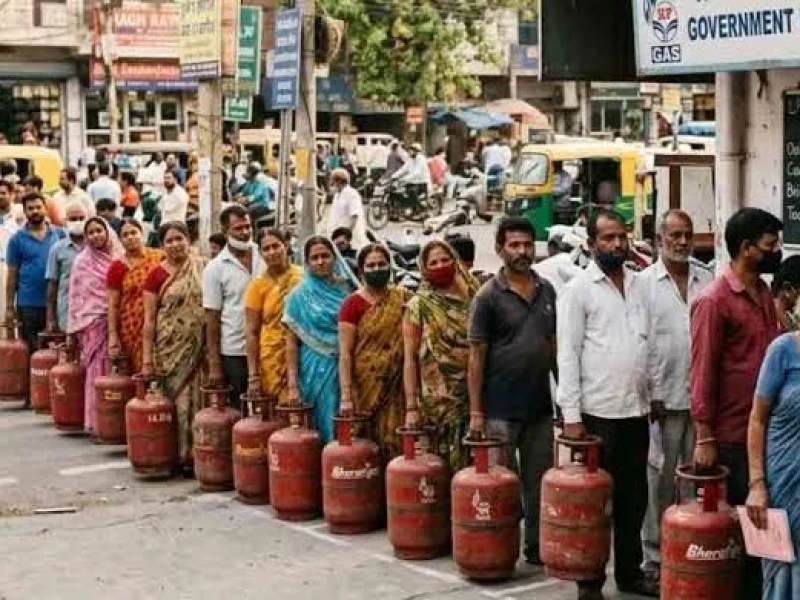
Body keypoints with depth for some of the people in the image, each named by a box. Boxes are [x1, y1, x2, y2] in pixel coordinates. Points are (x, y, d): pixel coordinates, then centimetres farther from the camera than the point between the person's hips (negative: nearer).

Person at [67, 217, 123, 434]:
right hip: (94, 324, -3)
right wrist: (76, 327, -2)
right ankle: (96, 421, 4)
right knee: (98, 371, -2)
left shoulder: (119, 258, 8)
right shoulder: (82, 261, 2)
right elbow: (76, 297, 2)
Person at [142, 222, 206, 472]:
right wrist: (147, 357, -5)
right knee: (176, 400, 1)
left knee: (199, 399, 1)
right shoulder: (156, 275, 0)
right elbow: (149, 319, -1)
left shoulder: (203, 269, 5)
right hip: (170, 348, -1)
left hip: (199, 347, 1)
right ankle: (181, 453, 9)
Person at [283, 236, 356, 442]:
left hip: (346, 369, 2)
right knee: (326, 425, 2)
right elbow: (292, 342, -3)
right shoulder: (300, 295, -2)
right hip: (317, 370, -2)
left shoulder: (346, 289, 5)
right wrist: (292, 384, -10)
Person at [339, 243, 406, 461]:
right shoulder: (353, 303, -4)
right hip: (365, 385, -2)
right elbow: (345, 352, -8)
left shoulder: (401, 299, 7)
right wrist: (346, 396, -15)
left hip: (395, 385, 3)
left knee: (393, 442, -2)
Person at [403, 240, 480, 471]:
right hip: (434, 401, -2)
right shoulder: (418, 305, 0)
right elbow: (409, 359, -3)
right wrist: (411, 406, -9)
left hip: (472, 398, 3)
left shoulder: (472, 300, 7)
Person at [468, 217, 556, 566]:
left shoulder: (547, 291, 8)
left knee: (539, 483, 11)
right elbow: (477, 356, -7)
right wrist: (475, 411, -10)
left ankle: (537, 546, 21)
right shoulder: (489, 296, -7)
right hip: (501, 409, -5)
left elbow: (554, 345, 14)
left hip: (540, 406, 5)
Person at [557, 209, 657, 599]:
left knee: (634, 497, 13)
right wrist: (571, 414, -15)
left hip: (636, 410, 6)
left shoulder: (637, 284, 11)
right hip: (597, 413, -5)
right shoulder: (579, 288, -6)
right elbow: (568, 354, -10)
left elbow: (647, 345, 15)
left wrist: (652, 395, 9)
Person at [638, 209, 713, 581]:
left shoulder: (707, 280, 9)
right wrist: (651, 394, -9)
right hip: (663, 397, -3)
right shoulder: (644, 282, -1)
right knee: (661, 480, 2)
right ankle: (654, 557, 11)